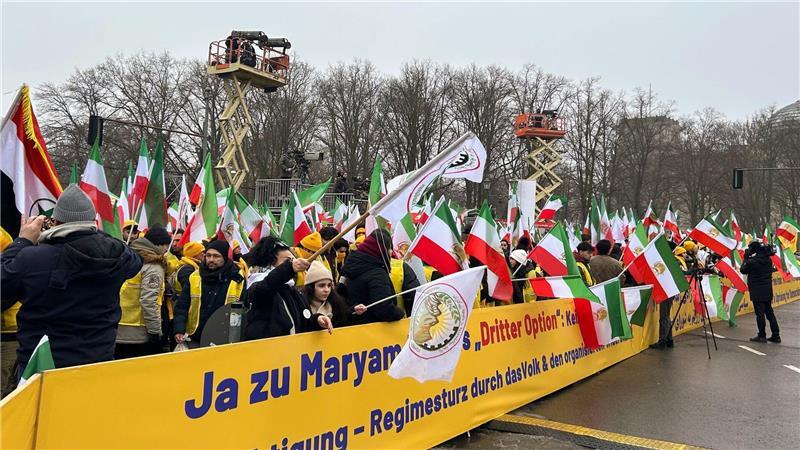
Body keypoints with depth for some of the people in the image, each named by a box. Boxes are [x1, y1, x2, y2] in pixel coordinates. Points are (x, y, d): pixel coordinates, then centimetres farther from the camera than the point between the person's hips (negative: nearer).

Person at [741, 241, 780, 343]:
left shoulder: (752, 261, -17)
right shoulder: (768, 259, 3)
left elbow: (743, 270, -3)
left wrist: (746, 258, 2)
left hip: (757, 291, -7)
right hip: (768, 290, 7)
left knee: (760, 313, -1)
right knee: (769, 312, 13)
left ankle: (762, 336, 4)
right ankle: (776, 335, 15)